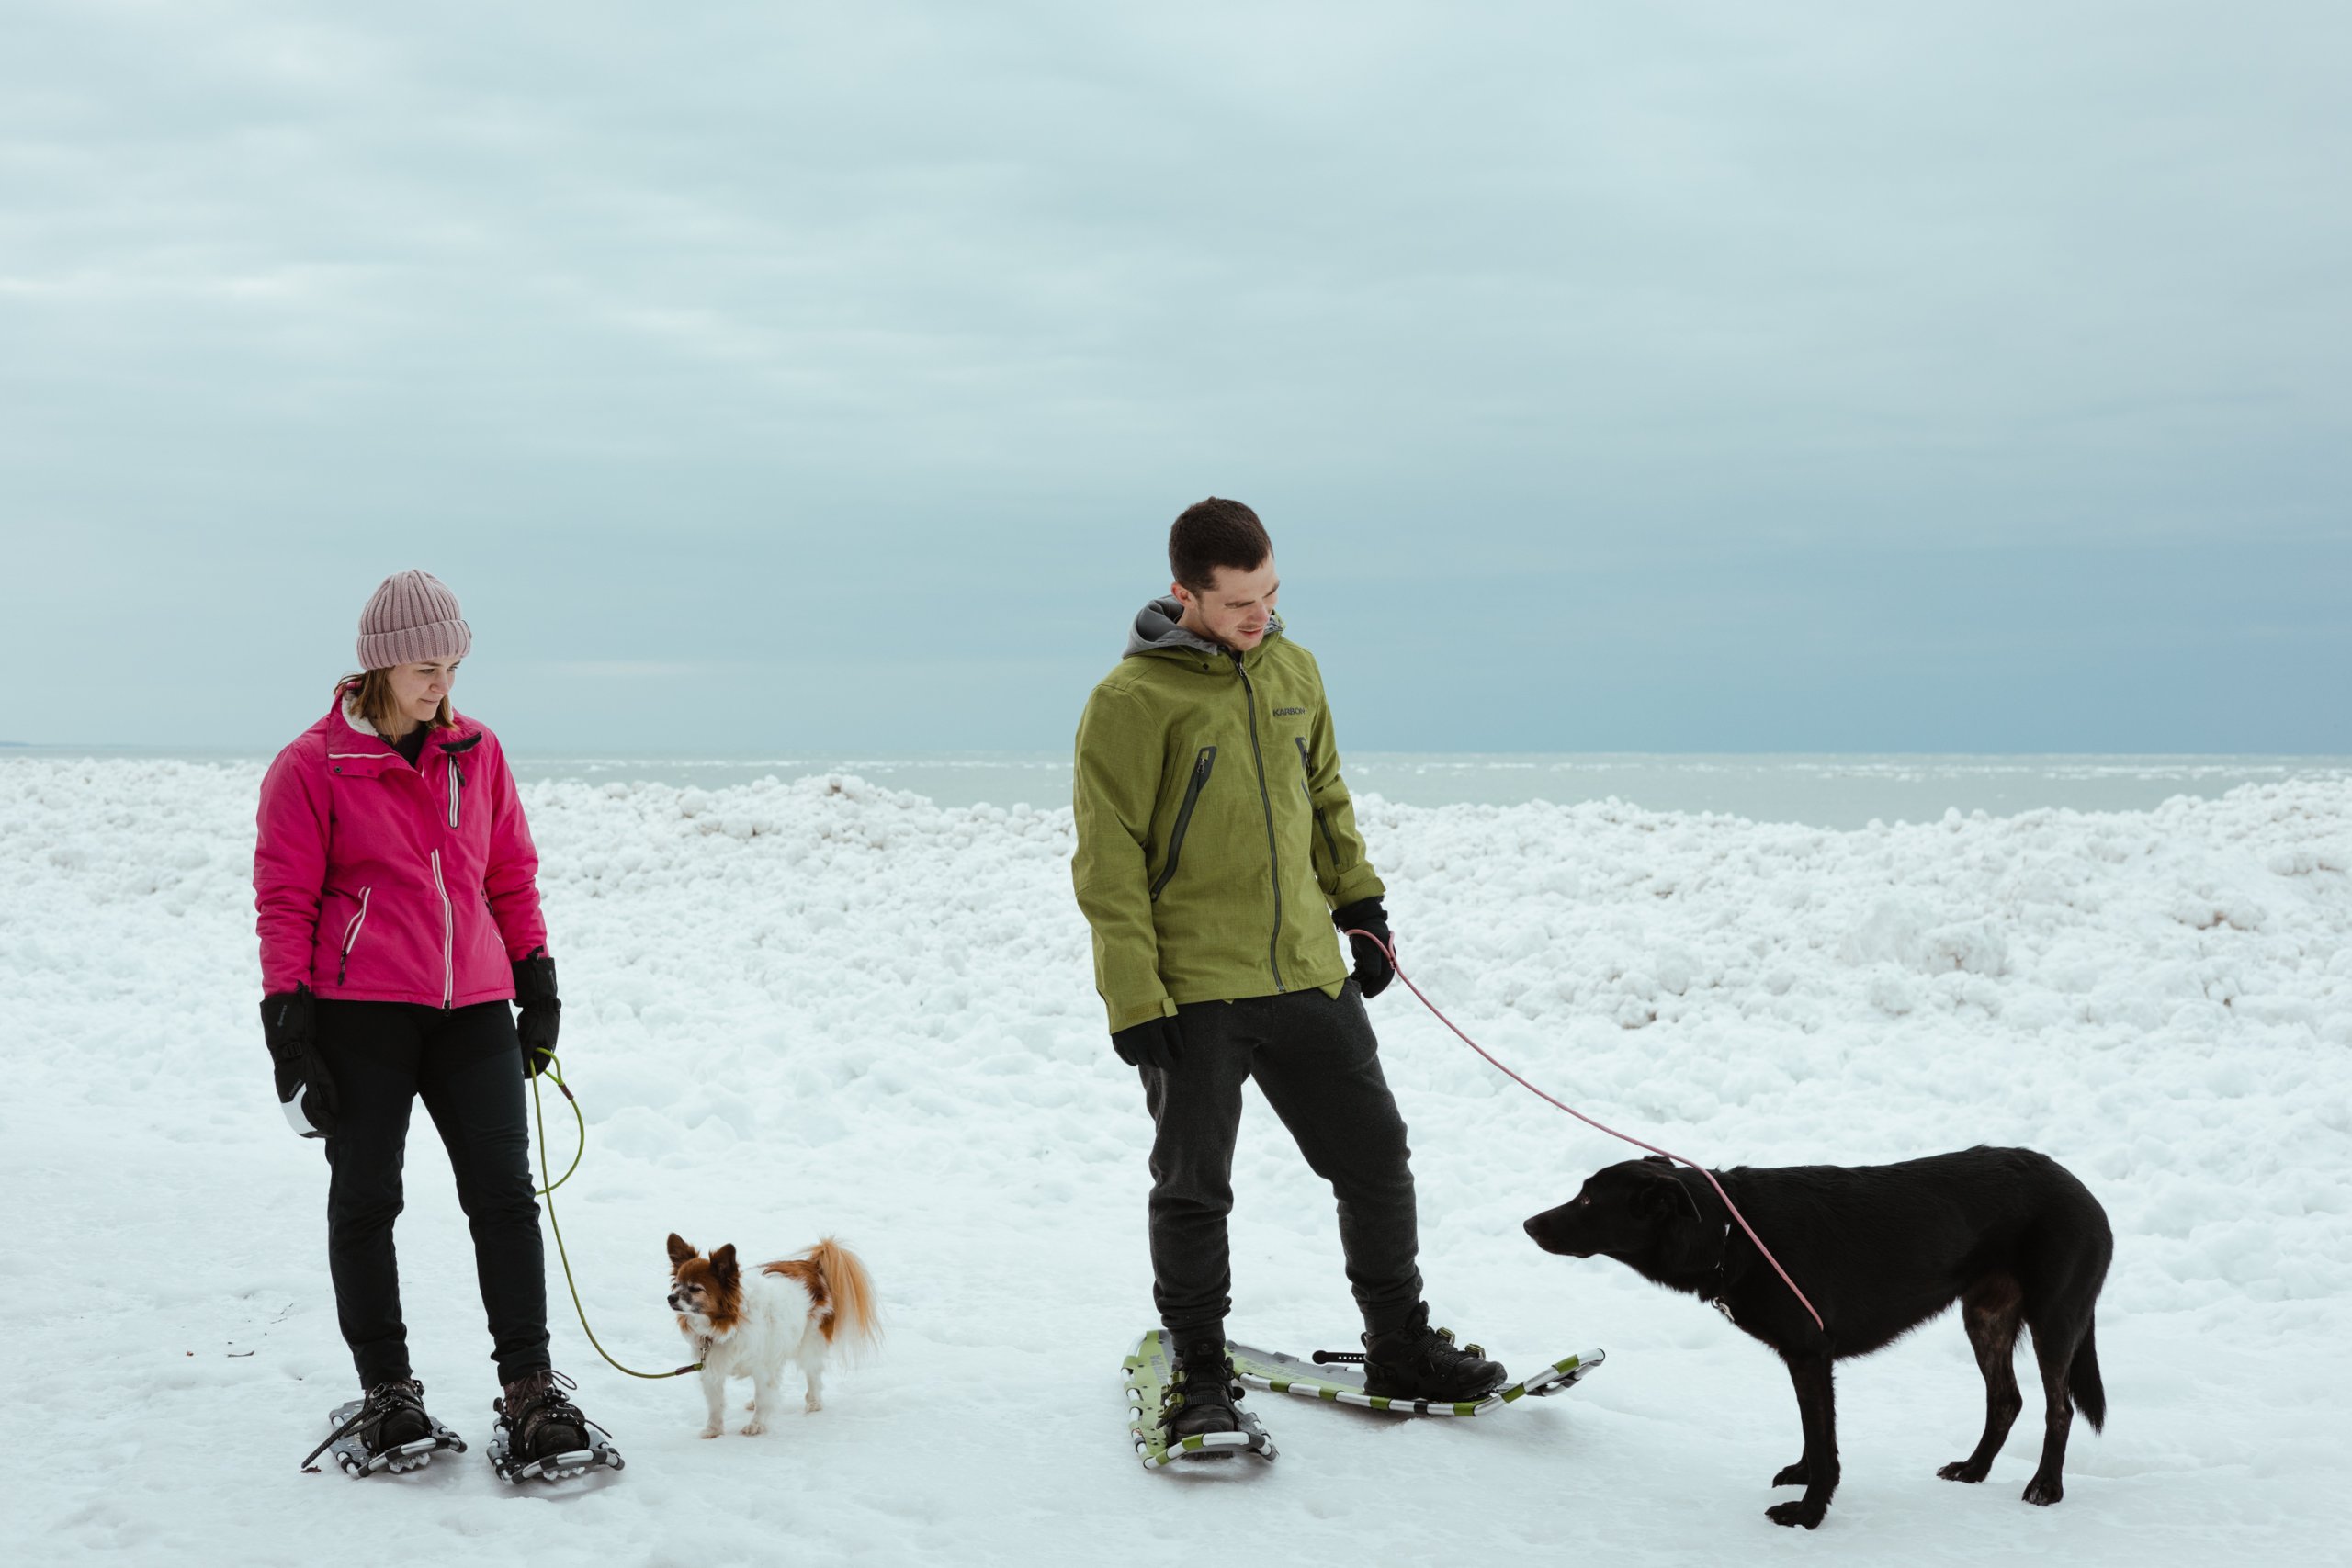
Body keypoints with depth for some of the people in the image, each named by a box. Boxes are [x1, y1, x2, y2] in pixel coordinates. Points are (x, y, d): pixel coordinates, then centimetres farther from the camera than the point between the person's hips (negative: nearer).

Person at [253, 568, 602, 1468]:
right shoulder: (313, 765, -2)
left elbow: (511, 872, 18)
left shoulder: (476, 753, 10)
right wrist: (288, 1022, -7)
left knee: (505, 1192, -2)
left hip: (472, 1007, 3)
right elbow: (284, 900, -2)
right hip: (359, 1012, -3)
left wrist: (537, 982, 15)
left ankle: (530, 1385, 3)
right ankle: (387, 1390, 15)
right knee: (365, 1200, 5)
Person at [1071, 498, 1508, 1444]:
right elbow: (1110, 862, -11)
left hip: (1307, 976, 6)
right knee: (1194, 1190, 3)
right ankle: (1200, 1374, 20)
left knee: (1375, 1154, 9)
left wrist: (1360, 904, 17)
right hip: (1193, 992, -5)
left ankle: (1401, 1349, 24)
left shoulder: (1293, 671, 8)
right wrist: (1133, 1000, -14)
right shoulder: (1132, 702, -11)